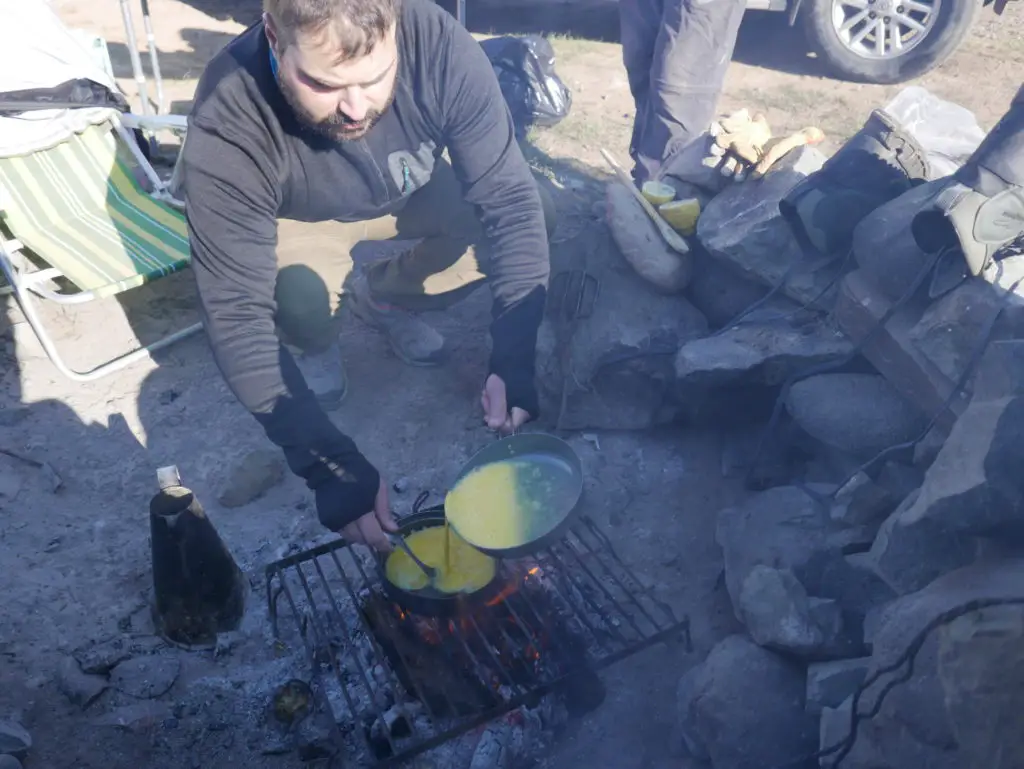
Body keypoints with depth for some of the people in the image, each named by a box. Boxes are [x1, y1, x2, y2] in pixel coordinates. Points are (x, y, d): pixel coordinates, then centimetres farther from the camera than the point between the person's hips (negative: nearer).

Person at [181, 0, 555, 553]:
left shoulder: (440, 46, -34)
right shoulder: (227, 128, -37)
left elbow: (509, 199, -30)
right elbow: (237, 316, -36)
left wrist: (512, 359, -41)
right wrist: (331, 466, -42)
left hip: (407, 196, 3)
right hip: (298, 220, -3)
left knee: (532, 220, -19)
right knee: (303, 297, -34)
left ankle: (380, 298, 8)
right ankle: (312, 345, 6)